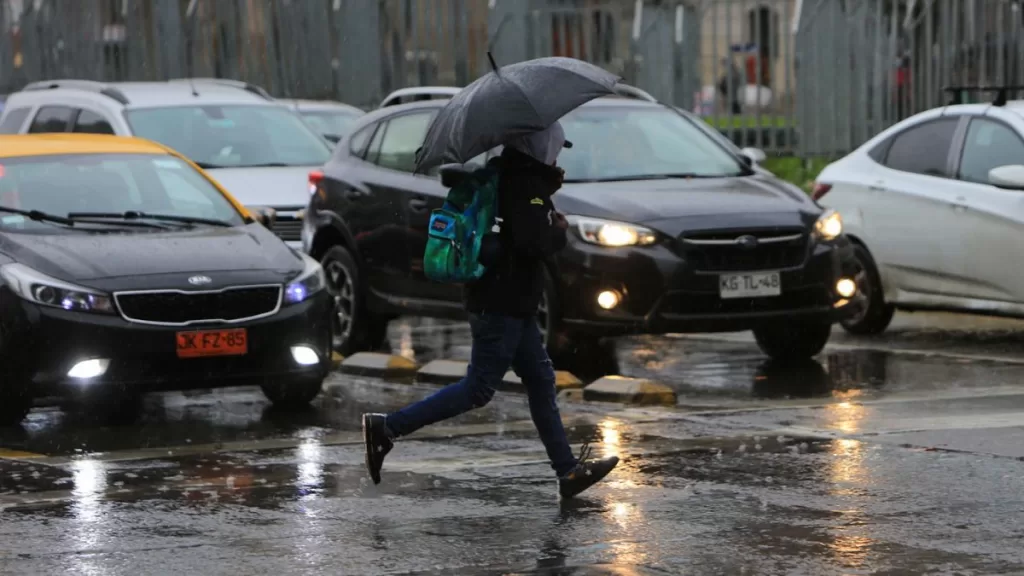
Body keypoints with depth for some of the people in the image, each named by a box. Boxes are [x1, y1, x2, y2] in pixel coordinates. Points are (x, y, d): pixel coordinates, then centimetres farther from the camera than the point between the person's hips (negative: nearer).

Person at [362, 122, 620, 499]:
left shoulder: (509, 179, 12)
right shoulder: (526, 188, -17)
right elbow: (535, 242, -28)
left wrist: (549, 184, 13)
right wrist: (560, 230, -7)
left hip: (514, 304, 11)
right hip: (502, 307, -11)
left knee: (541, 382, 12)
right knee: (478, 389, -6)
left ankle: (568, 471, 16)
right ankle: (387, 428, -6)